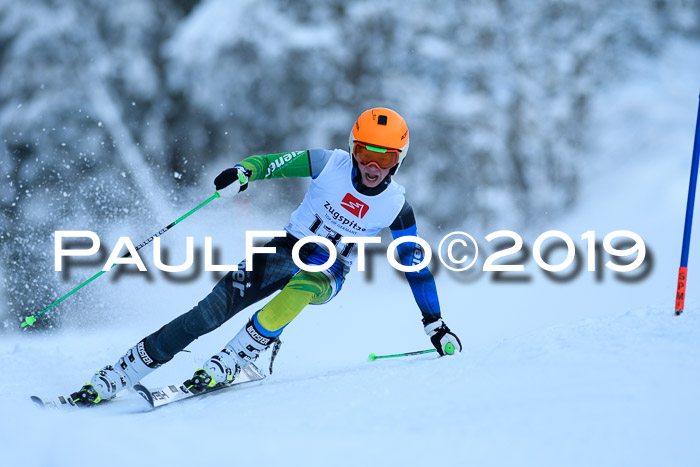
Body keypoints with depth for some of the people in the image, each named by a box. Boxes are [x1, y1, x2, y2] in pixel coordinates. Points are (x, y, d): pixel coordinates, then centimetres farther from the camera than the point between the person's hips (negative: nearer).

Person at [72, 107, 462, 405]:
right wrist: (241, 173, -30)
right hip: (287, 249, 0)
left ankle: (229, 365, -31)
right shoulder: (330, 164, -9)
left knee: (302, 287, -40)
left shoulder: (396, 207, -8)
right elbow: (269, 163, -7)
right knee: (212, 310, -20)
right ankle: (114, 379, -17)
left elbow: (416, 265, 2)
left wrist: (436, 323, 3)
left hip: (328, 275, 0)